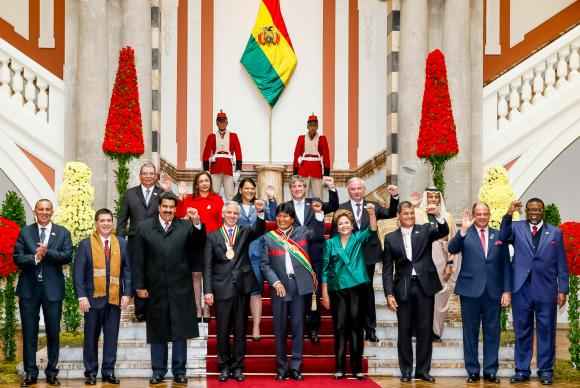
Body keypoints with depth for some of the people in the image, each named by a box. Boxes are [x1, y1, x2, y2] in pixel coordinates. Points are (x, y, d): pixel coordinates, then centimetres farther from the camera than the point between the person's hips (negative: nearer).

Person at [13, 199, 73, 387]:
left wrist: (47, 252, -20)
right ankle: (30, 373, 12)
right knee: (29, 332, 4)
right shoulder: (25, 232, 5)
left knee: (53, 332, 6)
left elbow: (67, 256, -8)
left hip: (53, 288, 0)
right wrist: (35, 257, -19)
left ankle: (52, 372, 16)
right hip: (29, 288, 0)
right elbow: (17, 258, -3)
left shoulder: (63, 233, 4)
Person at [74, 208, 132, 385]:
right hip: (93, 298, -2)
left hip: (115, 298, 2)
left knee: (111, 337, 5)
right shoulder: (85, 244, 0)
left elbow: (127, 270, 7)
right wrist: (81, 296, -10)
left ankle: (109, 372, 12)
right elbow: (78, 273, -3)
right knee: (91, 337, 5)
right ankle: (90, 372, 13)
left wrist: (127, 293, -2)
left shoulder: (121, 244, 8)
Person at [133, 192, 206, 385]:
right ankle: (158, 371, 17)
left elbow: (199, 242, -12)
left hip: (180, 289, 0)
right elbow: (138, 260, 2)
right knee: (157, 333, 8)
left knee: (180, 333, 5)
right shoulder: (144, 227, 3)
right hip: (155, 290, 0)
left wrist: (197, 223, -29)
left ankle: (179, 371, 14)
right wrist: (140, 286, -2)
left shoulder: (185, 226, 2)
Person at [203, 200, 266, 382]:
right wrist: (208, 290, -6)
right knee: (223, 331, 5)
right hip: (222, 289, -1)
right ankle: (224, 367, 15)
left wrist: (260, 213, -33)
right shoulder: (213, 236, 5)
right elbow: (208, 265, 1)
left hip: (241, 287, 1)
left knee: (240, 330, 7)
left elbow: (259, 230, -14)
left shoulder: (245, 233, 8)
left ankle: (237, 367, 15)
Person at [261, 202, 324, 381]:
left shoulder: (301, 231, 10)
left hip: (299, 286, 0)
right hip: (280, 287, 0)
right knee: (280, 329, 4)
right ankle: (281, 368, 11)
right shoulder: (269, 237, 6)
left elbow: (318, 232, -1)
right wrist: (275, 282, -9)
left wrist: (318, 213, -15)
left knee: (298, 326, 2)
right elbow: (265, 264, 3)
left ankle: (295, 366, 7)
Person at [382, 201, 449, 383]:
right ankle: (406, 370, 13)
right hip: (403, 288, 0)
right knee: (404, 331, 4)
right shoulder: (390, 238, 7)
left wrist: (438, 215, -29)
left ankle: (423, 370, 11)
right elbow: (387, 269, 4)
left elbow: (444, 231, -11)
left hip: (424, 286, 0)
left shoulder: (425, 230, 7)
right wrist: (389, 294, -4)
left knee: (425, 330, 3)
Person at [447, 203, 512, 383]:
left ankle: (490, 371, 13)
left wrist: (507, 290, 1)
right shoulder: (465, 234, 3)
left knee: (492, 333, 5)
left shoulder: (498, 235, 8)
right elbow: (452, 249, -16)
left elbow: (506, 265, 7)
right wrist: (463, 230, -28)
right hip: (471, 290, -2)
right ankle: (472, 371, 13)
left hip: (493, 292, 2)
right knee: (470, 333, 5)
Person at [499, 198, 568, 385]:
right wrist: (509, 215, -24)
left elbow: (561, 264, 6)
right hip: (521, 288, 0)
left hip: (546, 289, 0)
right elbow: (502, 237, -14)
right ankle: (522, 370, 15)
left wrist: (562, 289, 0)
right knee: (522, 331, 7)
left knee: (546, 331, 4)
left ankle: (545, 370, 14)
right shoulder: (516, 228, 7)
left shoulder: (555, 232, 7)